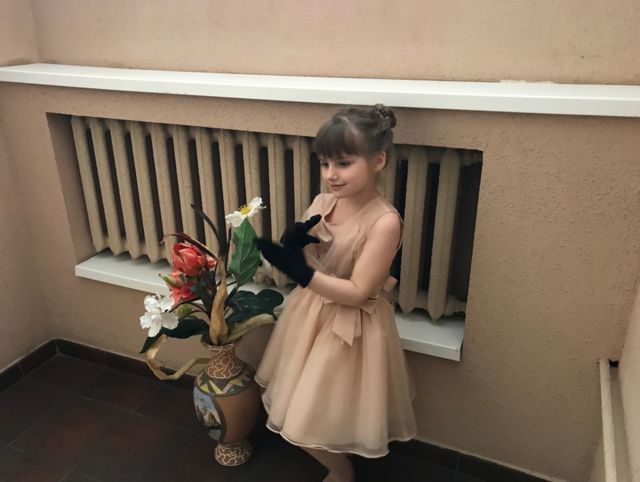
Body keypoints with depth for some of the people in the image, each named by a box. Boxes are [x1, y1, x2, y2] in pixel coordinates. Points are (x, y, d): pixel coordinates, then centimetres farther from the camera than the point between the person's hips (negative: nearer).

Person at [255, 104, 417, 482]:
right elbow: (303, 265, -1)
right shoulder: (322, 203, -5)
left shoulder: (385, 221, -24)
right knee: (300, 411, 23)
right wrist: (294, 245, -23)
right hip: (311, 314, 7)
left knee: (312, 424, 7)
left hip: (351, 330, -6)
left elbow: (356, 293, -25)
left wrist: (299, 271, -33)